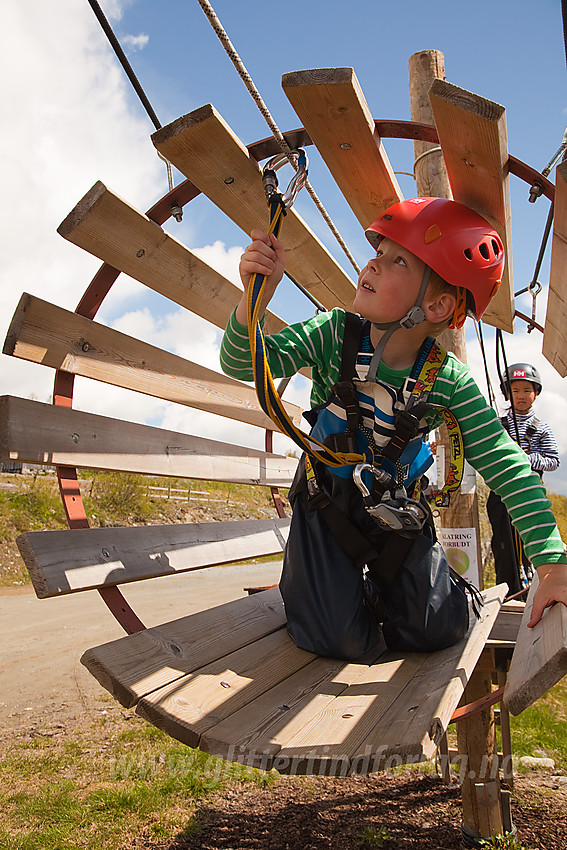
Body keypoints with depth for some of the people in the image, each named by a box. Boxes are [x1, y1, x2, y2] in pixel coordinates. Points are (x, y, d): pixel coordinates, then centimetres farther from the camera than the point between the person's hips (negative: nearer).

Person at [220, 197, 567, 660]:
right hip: (326, 500, -1)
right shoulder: (334, 332, -18)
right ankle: (307, 577, 22)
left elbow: (509, 468, -18)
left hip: (397, 505, 2)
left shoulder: (449, 381, -19)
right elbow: (240, 364, -23)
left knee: (438, 630, -3)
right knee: (338, 640, -14)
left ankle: (378, 583, 29)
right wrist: (257, 295, -43)